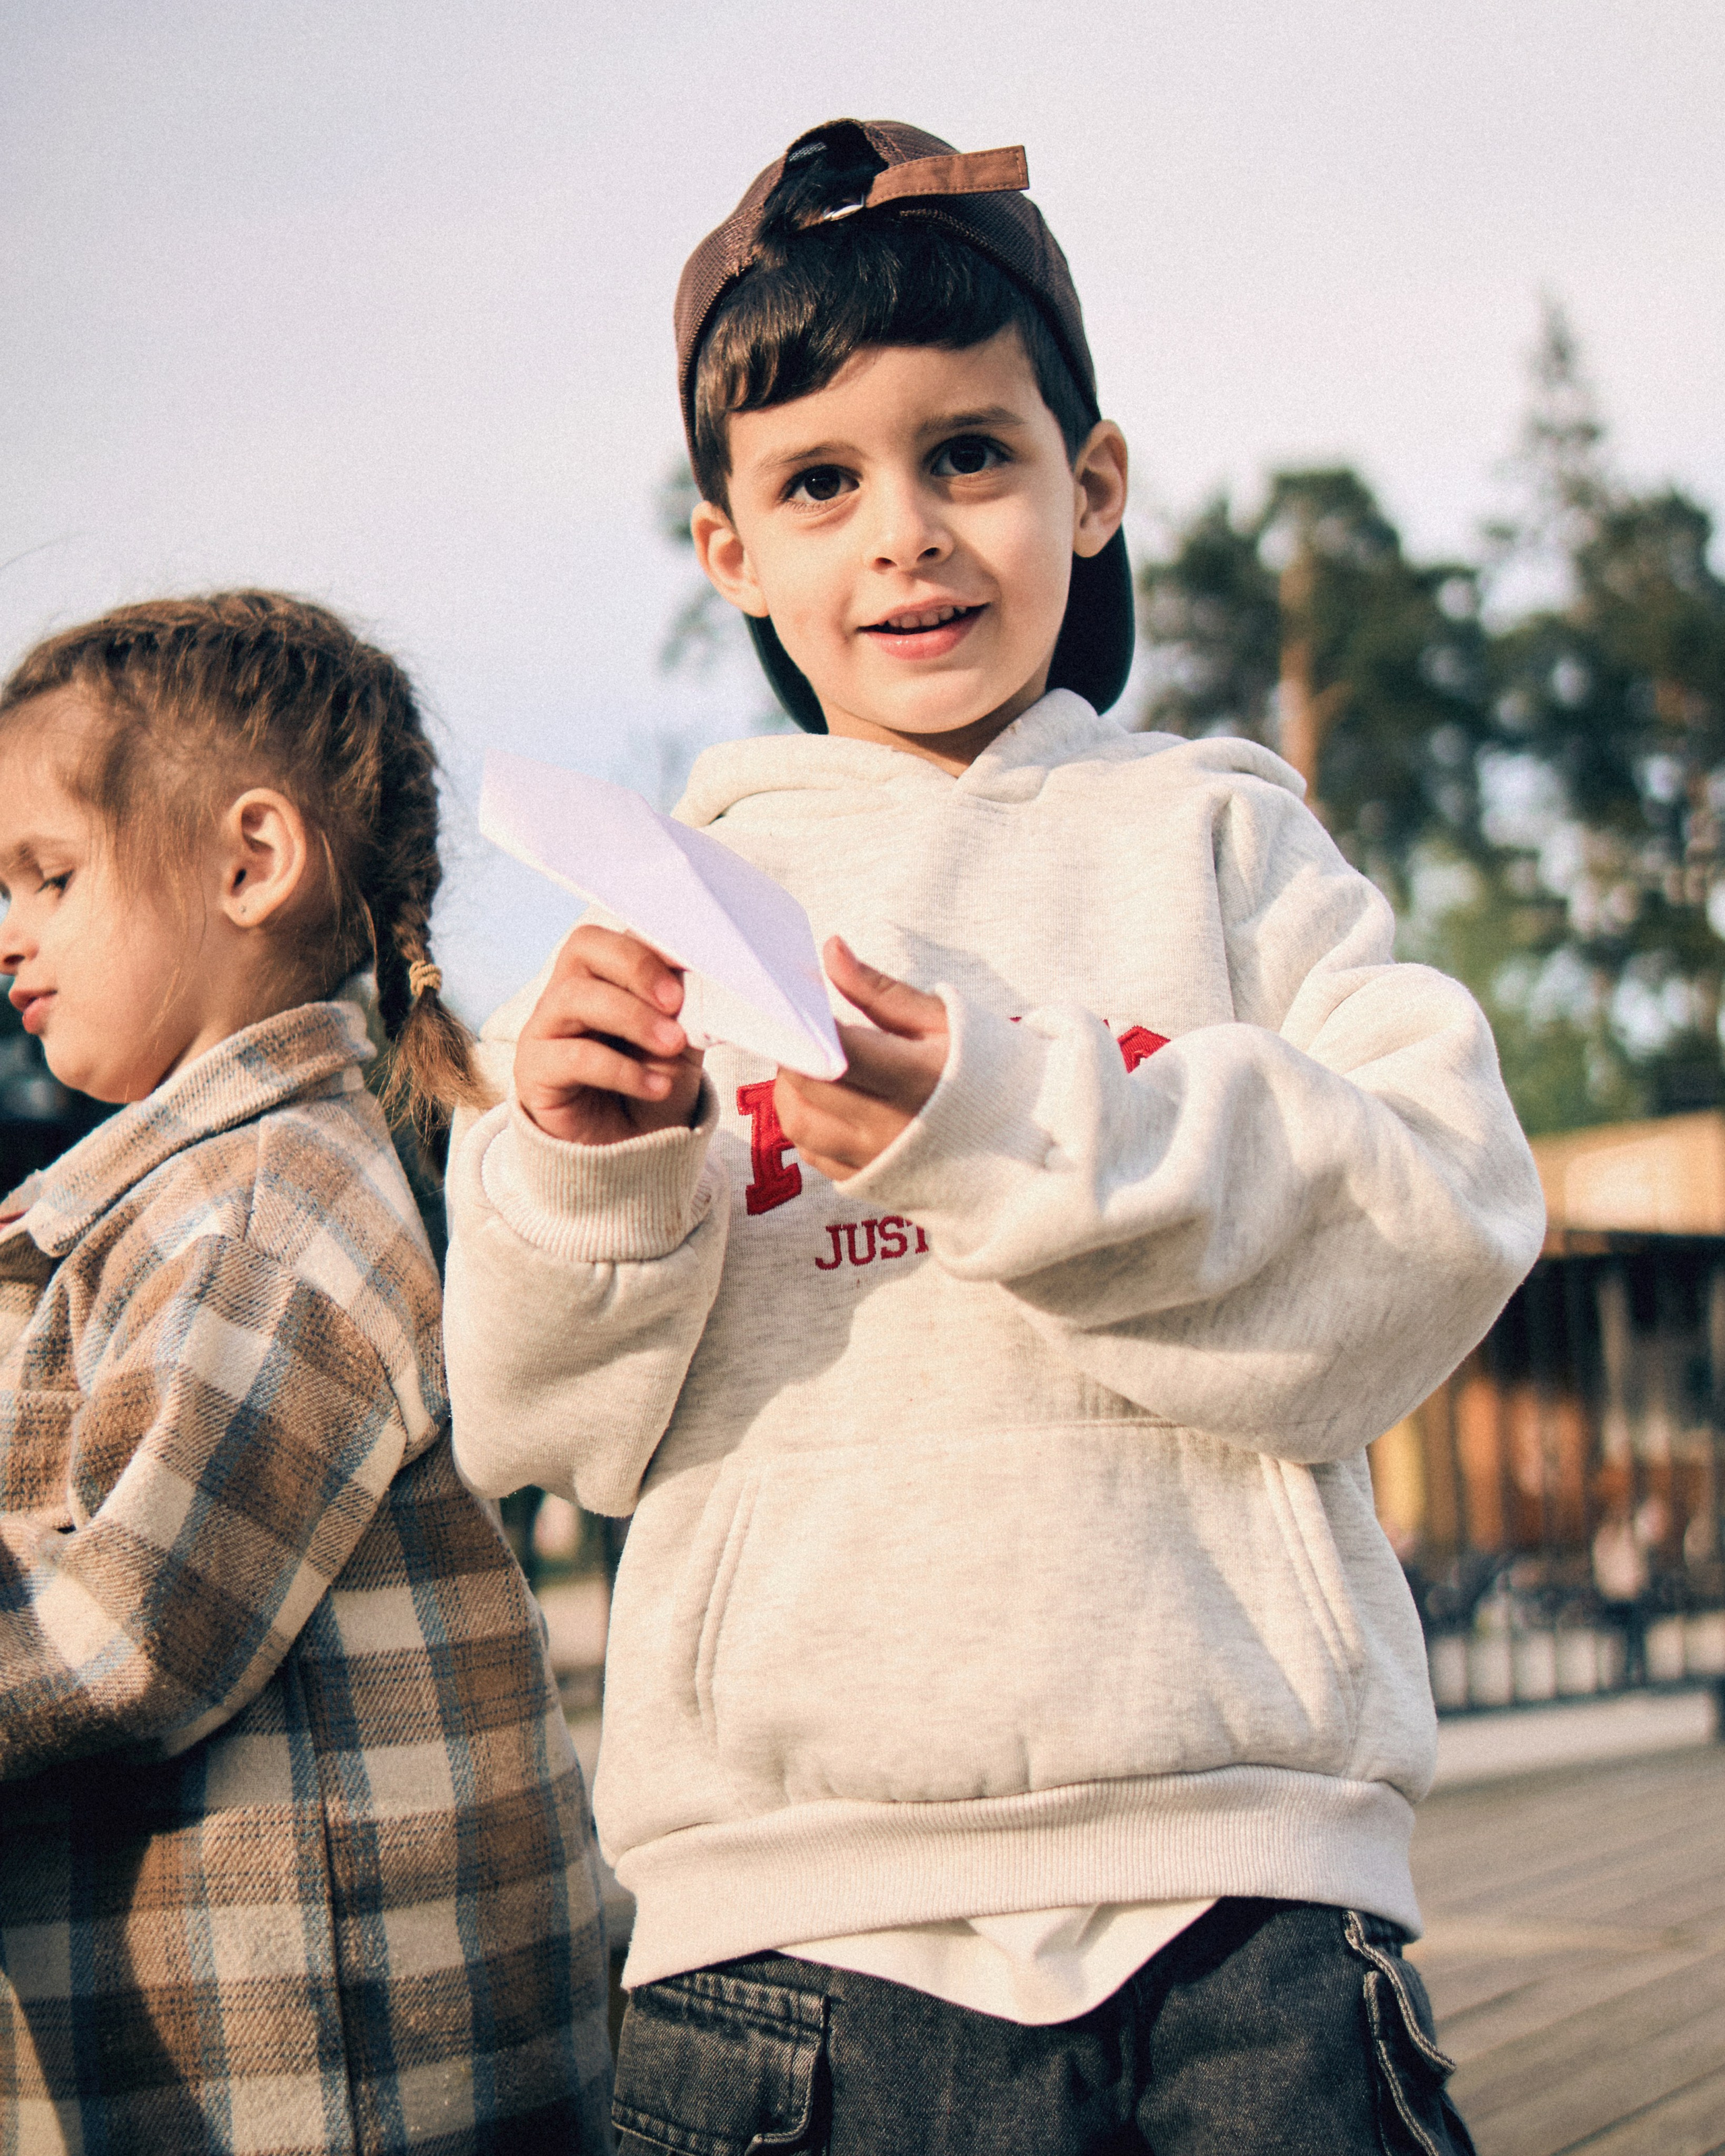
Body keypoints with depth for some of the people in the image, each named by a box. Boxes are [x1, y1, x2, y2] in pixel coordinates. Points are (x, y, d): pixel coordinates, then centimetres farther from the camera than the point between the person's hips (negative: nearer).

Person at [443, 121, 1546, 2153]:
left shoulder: (1214, 833, 9)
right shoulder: (665, 908, 11)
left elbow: (1444, 1229, -5)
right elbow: (545, 1423, 8)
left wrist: (1006, 1124, -17)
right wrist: (582, 1171, -13)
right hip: (792, 1896, 1)